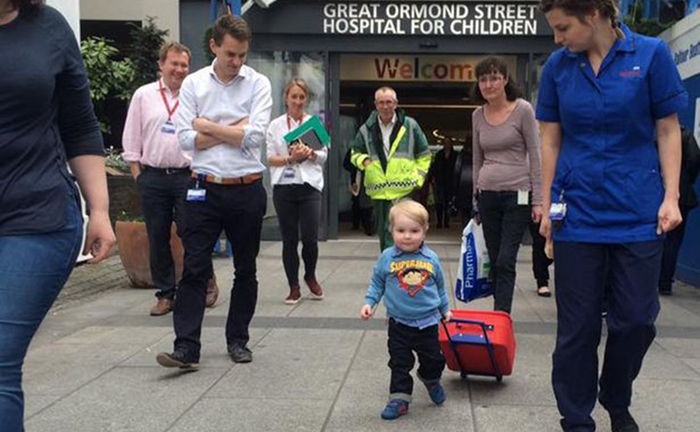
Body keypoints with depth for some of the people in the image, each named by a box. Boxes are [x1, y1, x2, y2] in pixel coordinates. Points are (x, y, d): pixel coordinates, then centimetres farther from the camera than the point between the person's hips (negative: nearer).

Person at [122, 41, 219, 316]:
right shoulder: (143, 95, 8)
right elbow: (131, 139, 9)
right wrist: (138, 174, 3)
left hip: (187, 175, -2)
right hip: (152, 177, 2)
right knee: (157, 239, 6)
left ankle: (207, 284, 18)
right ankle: (165, 294, 16)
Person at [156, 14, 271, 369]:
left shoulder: (258, 84, 0)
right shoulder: (193, 84, 3)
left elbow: (255, 136, -13)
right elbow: (185, 138, -6)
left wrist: (208, 126, -7)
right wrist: (234, 131, -10)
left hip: (247, 190, 0)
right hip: (205, 189, 0)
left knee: (245, 270, 10)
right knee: (194, 269, -3)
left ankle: (237, 340, 25)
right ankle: (186, 348, -1)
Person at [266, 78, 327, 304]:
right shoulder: (276, 125, 5)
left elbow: (324, 156, 6)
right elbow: (270, 158, 2)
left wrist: (310, 153, -14)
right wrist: (290, 159, -13)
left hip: (309, 186, 0)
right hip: (283, 187, 0)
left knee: (310, 238, -5)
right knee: (289, 239, 4)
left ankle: (310, 276, 23)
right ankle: (294, 287, 16)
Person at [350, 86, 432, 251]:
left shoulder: (410, 125, 3)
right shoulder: (367, 129, 7)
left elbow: (424, 156, 11)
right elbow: (355, 153, 18)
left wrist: (418, 177, 1)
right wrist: (363, 160, -4)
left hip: (404, 190, -3)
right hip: (378, 192, 3)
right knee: (383, 233, 13)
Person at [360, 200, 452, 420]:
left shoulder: (431, 259, -5)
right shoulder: (387, 258, -9)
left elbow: (440, 287, 9)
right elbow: (377, 283, 4)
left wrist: (445, 309, 17)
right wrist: (369, 303, -7)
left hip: (427, 321, 1)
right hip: (399, 322, -1)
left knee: (433, 359, 15)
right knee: (399, 363, 5)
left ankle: (431, 380, 45)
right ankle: (399, 399, 17)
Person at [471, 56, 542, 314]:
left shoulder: (522, 110, -5)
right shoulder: (478, 115, 8)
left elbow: (535, 155, -5)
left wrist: (537, 200, -9)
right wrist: (476, 197, 15)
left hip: (517, 193, -4)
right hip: (488, 195, 5)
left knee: (505, 261, -9)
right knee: (494, 261, 8)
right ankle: (501, 313, 18)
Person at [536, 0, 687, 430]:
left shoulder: (652, 54, -5)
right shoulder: (557, 66, 1)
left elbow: (668, 130, 0)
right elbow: (551, 141, 5)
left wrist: (671, 197, -7)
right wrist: (547, 205, 4)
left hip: (638, 213, -1)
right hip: (578, 213, 1)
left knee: (637, 319, 7)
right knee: (578, 325, 5)